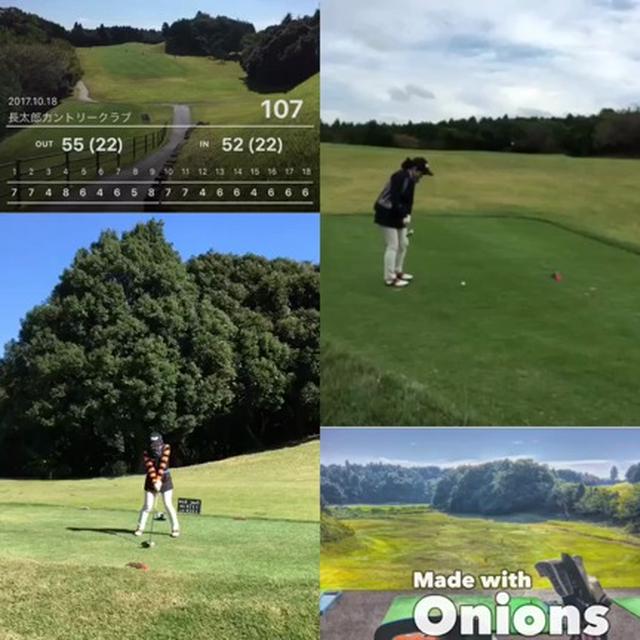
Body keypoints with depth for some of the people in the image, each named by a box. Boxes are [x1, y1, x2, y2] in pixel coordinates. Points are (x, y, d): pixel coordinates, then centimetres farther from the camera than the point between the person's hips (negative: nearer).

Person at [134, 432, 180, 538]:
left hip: (165, 478, 0)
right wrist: (154, 482, -35)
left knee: (168, 504, -6)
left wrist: (159, 480, -27)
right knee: (148, 505, -3)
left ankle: (175, 528, 3)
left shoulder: (166, 448, -14)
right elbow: (150, 468, -24)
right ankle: (140, 527, 10)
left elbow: (163, 464, -21)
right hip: (151, 480, 0)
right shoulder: (147, 453, -15)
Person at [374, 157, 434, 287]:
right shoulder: (401, 177, -22)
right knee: (392, 246, -7)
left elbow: (408, 200, 11)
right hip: (387, 214, -10)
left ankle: (398, 272, 29)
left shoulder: (411, 179, 7)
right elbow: (395, 199, -28)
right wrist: (404, 216, -25)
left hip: (397, 214, 10)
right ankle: (390, 279, -1)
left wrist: (407, 215, -2)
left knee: (403, 244, 14)